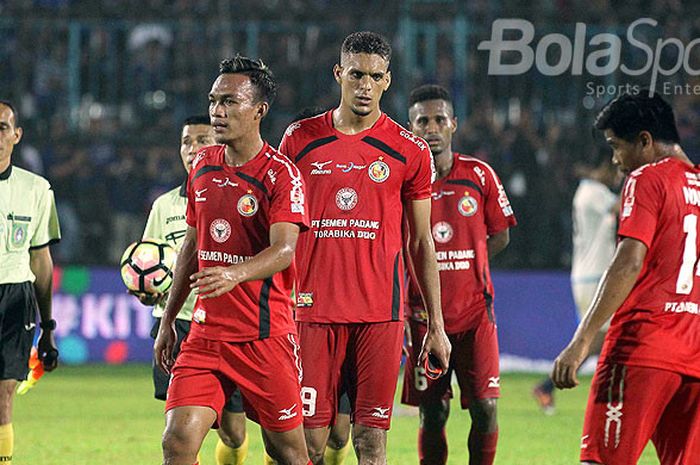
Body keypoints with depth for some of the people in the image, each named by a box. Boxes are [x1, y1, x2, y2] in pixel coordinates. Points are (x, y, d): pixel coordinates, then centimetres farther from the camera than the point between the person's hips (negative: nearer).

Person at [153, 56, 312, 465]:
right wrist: (168, 319, 21)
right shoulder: (202, 166, 11)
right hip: (205, 334, 5)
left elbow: (283, 250, -22)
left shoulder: (280, 174, -9)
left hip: (265, 335, -5)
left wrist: (235, 274, -41)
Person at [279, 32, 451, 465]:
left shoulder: (409, 150, 4)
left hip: (380, 315, -1)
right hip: (314, 311, 1)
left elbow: (421, 243, 10)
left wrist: (436, 324, 8)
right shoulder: (301, 140, 7)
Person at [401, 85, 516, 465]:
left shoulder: (479, 175, 1)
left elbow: (500, 236, 11)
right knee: (432, 414, 1)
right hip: (424, 315, -1)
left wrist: (458, 267, 2)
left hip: (475, 310, 1)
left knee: (485, 408, -7)